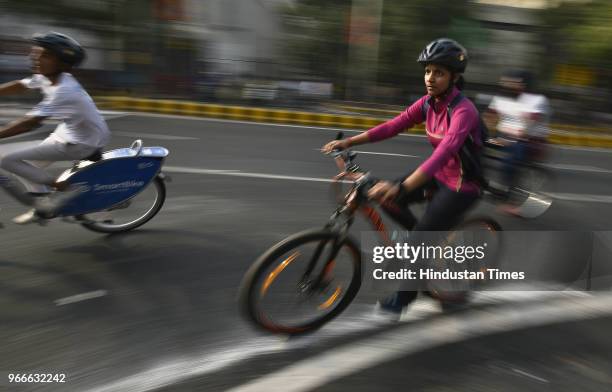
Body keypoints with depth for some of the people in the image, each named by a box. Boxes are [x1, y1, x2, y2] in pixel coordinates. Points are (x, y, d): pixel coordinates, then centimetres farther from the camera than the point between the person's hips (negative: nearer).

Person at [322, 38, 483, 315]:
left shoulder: (463, 111, -28)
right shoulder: (428, 103, -4)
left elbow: (444, 152, -43)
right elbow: (393, 126, -8)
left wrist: (401, 188, -56)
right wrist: (348, 141, -18)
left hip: (463, 184, -7)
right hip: (439, 174, 7)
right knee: (387, 198, -3)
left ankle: (402, 298, 13)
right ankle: (422, 235, 23)